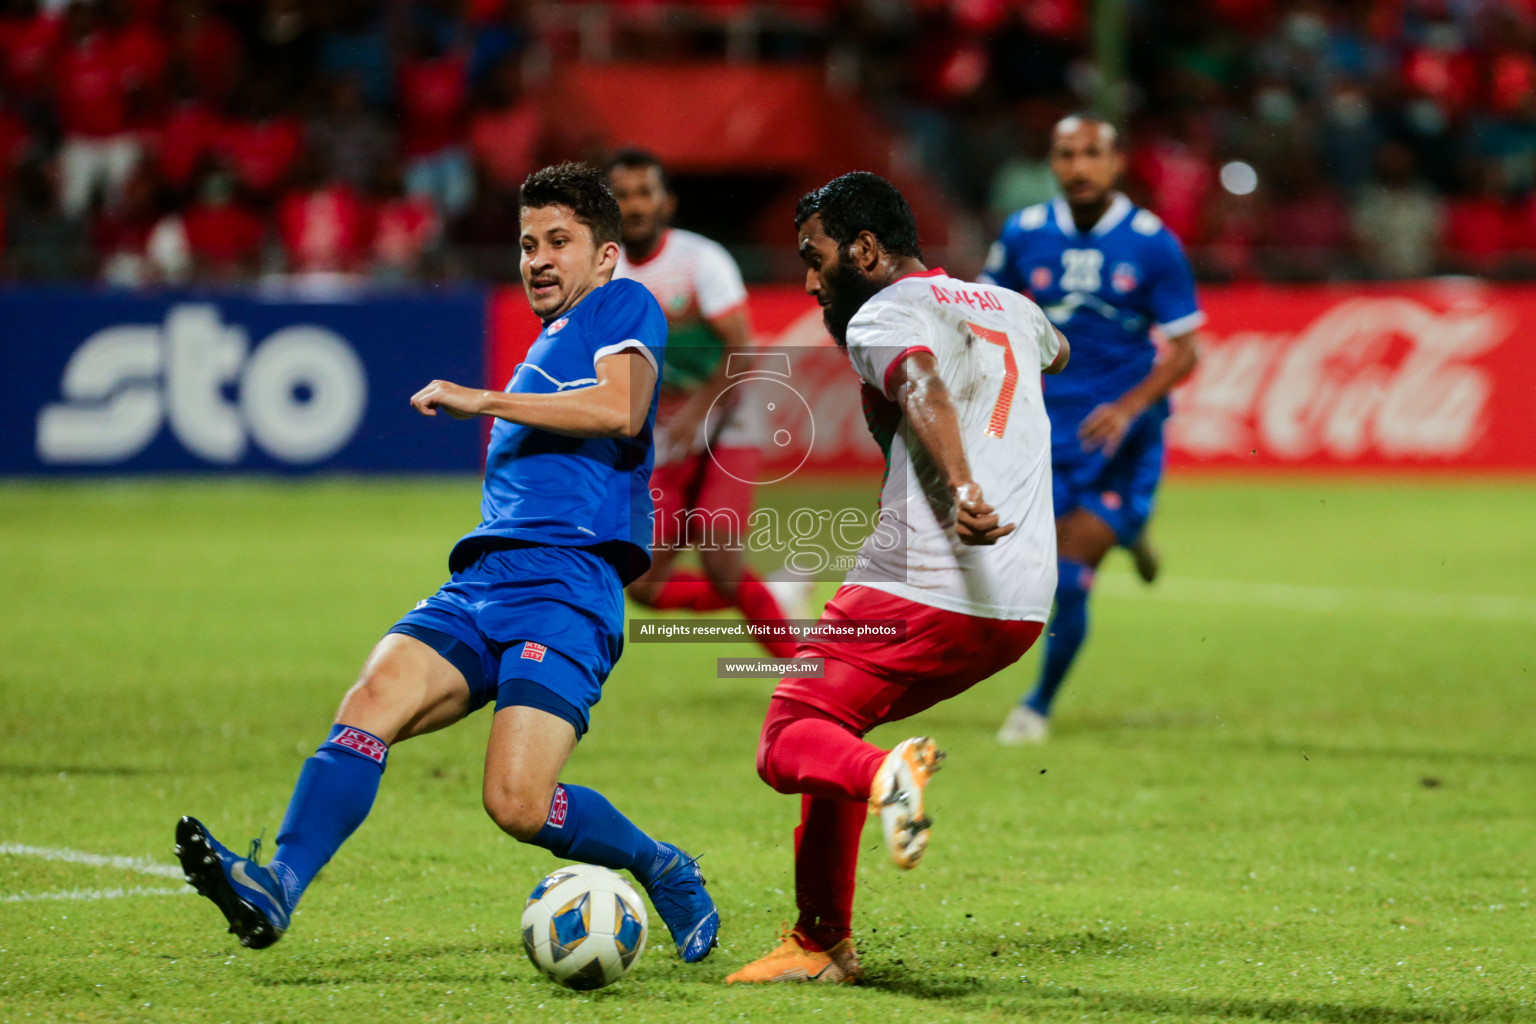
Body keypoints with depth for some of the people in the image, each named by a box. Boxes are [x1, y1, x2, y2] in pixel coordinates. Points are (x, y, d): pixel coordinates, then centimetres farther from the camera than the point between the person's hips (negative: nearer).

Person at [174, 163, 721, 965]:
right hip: (481, 582, 7)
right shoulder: (542, 353, 32)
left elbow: (622, 409, -12)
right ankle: (277, 887, -36)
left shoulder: (623, 308, 8)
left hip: (565, 589, -7)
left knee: (518, 803, -20)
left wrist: (482, 401, -8)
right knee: (371, 704, -21)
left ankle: (664, 870, 6)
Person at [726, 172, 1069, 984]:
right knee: (834, 720, 24)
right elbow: (1056, 353, 46)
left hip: (923, 593, -8)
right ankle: (822, 942, 20)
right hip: (1024, 606, 8)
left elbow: (924, 393, -25)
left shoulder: (882, 316, -3)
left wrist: (961, 492, -43)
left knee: (788, 742, -2)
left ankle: (885, 775, -35)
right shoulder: (1009, 307, 21)